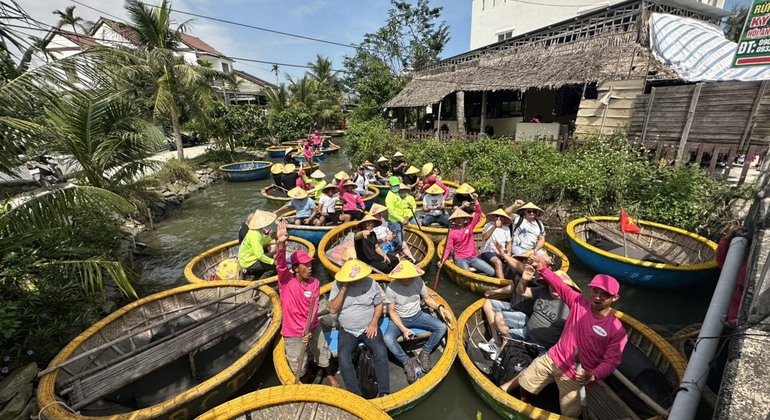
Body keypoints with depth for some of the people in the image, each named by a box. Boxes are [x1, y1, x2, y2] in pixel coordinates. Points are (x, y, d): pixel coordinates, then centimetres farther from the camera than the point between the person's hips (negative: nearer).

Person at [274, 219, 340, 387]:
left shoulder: (314, 282, -10)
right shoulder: (286, 280, -18)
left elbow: (314, 307, -11)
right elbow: (280, 264, -37)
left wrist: (308, 329, -21)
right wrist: (281, 243, -54)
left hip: (313, 327, 3)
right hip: (292, 331, -3)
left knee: (323, 354, 21)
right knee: (298, 366, 14)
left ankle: (330, 375, 52)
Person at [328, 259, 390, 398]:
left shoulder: (370, 283, -8)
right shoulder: (337, 285, -9)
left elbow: (379, 304, 5)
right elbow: (332, 310, -16)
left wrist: (374, 322, -10)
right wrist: (343, 289, -24)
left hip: (368, 328, 0)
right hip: (347, 331, 0)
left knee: (381, 351, -23)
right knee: (343, 357, -24)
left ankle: (383, 392, -12)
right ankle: (355, 395, -11)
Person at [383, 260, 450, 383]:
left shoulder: (418, 281, -13)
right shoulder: (391, 288, -22)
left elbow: (427, 298, 3)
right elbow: (392, 311, -14)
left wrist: (439, 307, -14)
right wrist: (403, 329, -25)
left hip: (418, 315, 3)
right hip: (399, 319, -3)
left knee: (442, 327, -15)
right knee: (387, 339, -31)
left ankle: (424, 354, 4)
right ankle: (407, 362, -4)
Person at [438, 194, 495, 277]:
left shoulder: (469, 226, 3)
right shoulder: (452, 232, -4)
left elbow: (478, 215, -5)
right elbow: (448, 248, -7)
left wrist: (475, 200, -17)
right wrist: (442, 261, -22)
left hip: (473, 257, 4)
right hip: (460, 259, -3)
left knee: (491, 272, -8)